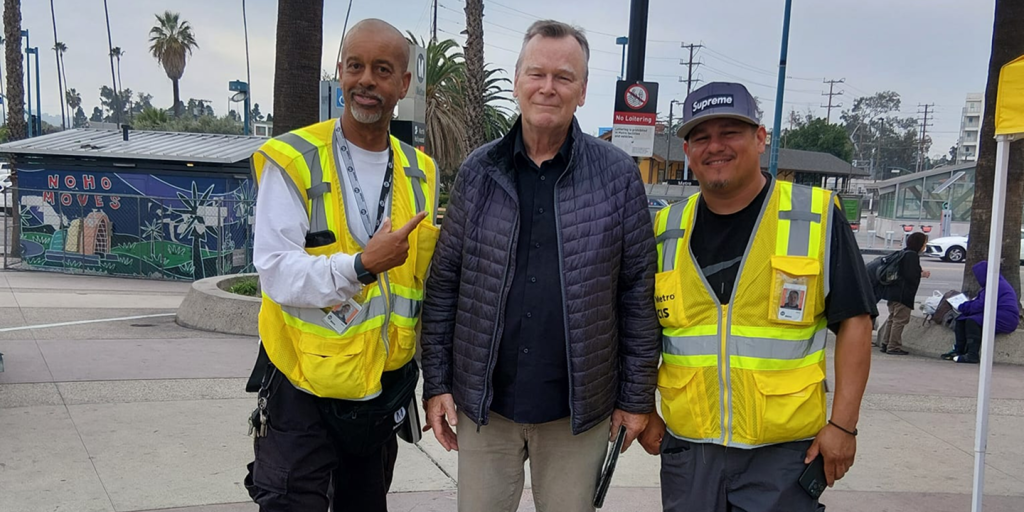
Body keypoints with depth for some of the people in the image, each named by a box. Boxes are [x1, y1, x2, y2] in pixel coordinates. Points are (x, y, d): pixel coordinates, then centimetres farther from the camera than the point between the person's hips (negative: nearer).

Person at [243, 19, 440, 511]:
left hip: (384, 391, 5)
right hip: (303, 391, -5)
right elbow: (276, 272, -19)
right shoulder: (292, 160, -11)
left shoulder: (420, 174, 4)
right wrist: (361, 266, -30)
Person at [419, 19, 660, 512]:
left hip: (578, 411, -1)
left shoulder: (618, 175, -4)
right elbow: (443, 285, 3)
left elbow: (638, 294, -2)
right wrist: (436, 383, 1)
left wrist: (637, 395, -1)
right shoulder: (478, 171, 1)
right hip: (483, 404, 2)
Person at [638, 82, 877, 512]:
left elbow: (854, 320, -4)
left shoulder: (816, 217, -4)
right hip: (686, 448, 3)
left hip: (784, 451, -3)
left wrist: (843, 424, -9)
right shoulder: (666, 230, 5)